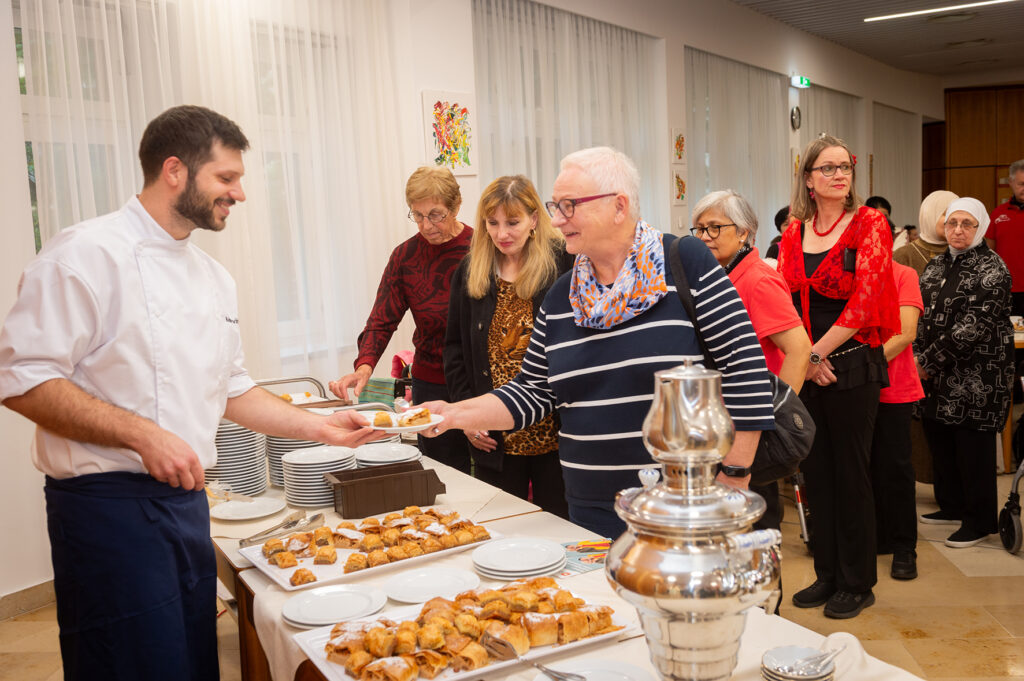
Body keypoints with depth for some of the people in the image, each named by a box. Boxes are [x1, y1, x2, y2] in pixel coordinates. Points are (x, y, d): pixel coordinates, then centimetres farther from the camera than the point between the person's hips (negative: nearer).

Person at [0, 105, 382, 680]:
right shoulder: (89, 253, -12)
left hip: (186, 500, 8)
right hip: (109, 503, -7)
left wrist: (319, 427, 11)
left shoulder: (214, 277, 12)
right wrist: (142, 434, -24)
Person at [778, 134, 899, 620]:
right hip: (805, 369, 4)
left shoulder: (869, 224, -4)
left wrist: (818, 352, -13)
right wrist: (804, 359, -8)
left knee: (850, 474, 3)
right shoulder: (793, 234, 8)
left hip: (852, 365, -4)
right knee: (817, 473, 11)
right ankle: (828, 574, 26)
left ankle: (858, 583, 19)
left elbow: (865, 299, -13)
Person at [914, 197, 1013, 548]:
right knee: (939, 440, 15)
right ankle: (952, 506, 33)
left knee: (973, 448, 0)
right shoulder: (937, 266, 12)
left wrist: (929, 361, -17)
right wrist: (918, 358, -5)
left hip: (975, 379, -7)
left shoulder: (991, 269, -12)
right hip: (939, 378, 7)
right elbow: (920, 316, 9)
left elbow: (972, 328, -19)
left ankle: (979, 521, 15)